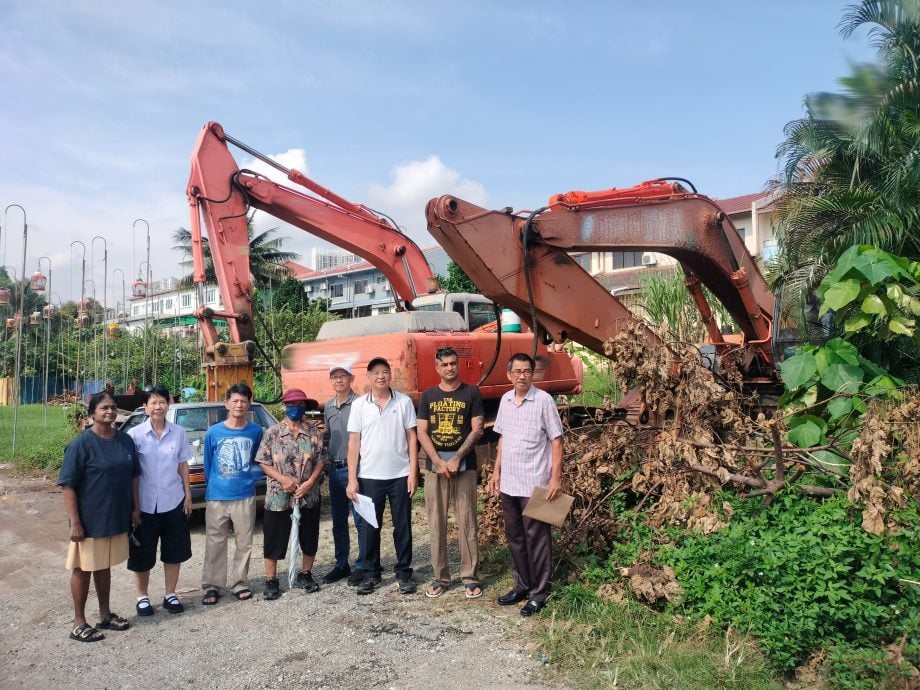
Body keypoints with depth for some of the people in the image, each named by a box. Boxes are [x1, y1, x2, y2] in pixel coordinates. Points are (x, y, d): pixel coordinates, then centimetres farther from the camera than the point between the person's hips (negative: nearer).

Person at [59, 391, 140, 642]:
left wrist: (135, 508, 8)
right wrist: (75, 522, -18)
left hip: (116, 518, 5)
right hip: (89, 520, -5)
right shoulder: (81, 444, -15)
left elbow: (132, 477, 11)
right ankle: (79, 623, 20)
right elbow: (68, 485, -15)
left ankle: (105, 615, 31)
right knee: (83, 569, 7)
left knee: (104, 566, 18)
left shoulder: (125, 440, 2)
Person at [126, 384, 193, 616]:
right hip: (145, 504, -2)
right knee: (142, 553, 10)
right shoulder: (135, 435, -7)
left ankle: (170, 595, 27)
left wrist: (188, 494, 4)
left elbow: (183, 465, 6)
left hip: (173, 502, 2)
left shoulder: (178, 433, 0)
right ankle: (142, 597, 27)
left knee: (174, 551, 11)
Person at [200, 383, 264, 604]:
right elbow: (208, 464, 9)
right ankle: (212, 586, 17)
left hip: (245, 496, 1)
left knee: (244, 543, 8)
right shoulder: (214, 432, -4)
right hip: (217, 497, -1)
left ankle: (240, 583, 22)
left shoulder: (256, 431, -2)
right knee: (215, 544, 6)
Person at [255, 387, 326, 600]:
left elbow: (320, 460, -1)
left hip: (309, 496, 2)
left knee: (309, 539, 12)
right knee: (274, 541, 6)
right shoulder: (272, 433, -3)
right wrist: (283, 479, -17)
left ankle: (306, 574, 32)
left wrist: (309, 482, -14)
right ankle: (271, 580, 21)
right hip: (278, 497, -2)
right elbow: (264, 463, -3)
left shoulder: (314, 431, -1)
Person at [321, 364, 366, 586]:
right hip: (334, 469, 7)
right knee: (338, 521, 14)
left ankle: (362, 566, 9)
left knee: (360, 521, 0)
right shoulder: (328, 407, 12)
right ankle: (341, 564, 24)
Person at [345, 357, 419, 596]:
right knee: (370, 527, 9)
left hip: (400, 475, 0)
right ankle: (371, 573, 22)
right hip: (370, 476, 1)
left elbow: (412, 438, 2)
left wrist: (413, 472, -4)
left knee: (403, 526, 7)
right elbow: (353, 442, 1)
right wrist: (352, 479, -3)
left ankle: (404, 573, 20)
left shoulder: (404, 402, 0)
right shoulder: (359, 405, 1)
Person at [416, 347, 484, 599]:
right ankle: (440, 577, 15)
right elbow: (421, 432, 3)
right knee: (436, 524, 5)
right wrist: (438, 461, -9)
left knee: (467, 522, 0)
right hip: (434, 466, 2)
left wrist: (456, 459, -11)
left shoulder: (471, 393, 3)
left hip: (464, 465, -2)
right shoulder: (428, 395, 9)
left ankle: (470, 577, 9)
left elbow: (477, 430, -3)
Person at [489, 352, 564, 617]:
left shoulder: (544, 400, -10)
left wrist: (556, 477, -14)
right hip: (508, 483, 6)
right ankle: (522, 586, 30)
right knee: (514, 537, 15)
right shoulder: (505, 400, 7)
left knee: (536, 538, 3)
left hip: (535, 484, -6)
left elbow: (556, 440, -9)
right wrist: (497, 471, 13)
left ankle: (539, 593, 15)